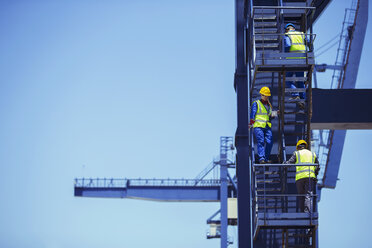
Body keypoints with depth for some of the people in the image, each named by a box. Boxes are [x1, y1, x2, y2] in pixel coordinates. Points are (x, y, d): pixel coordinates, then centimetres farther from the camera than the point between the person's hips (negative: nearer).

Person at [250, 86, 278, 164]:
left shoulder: (269, 105, 22)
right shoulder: (256, 104, 4)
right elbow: (252, 115, -1)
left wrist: (275, 114, 6)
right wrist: (251, 125, -9)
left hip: (267, 127, 5)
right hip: (258, 126, -5)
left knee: (269, 142, -6)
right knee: (261, 141, -16)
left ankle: (266, 159, 3)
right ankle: (261, 158, -20)